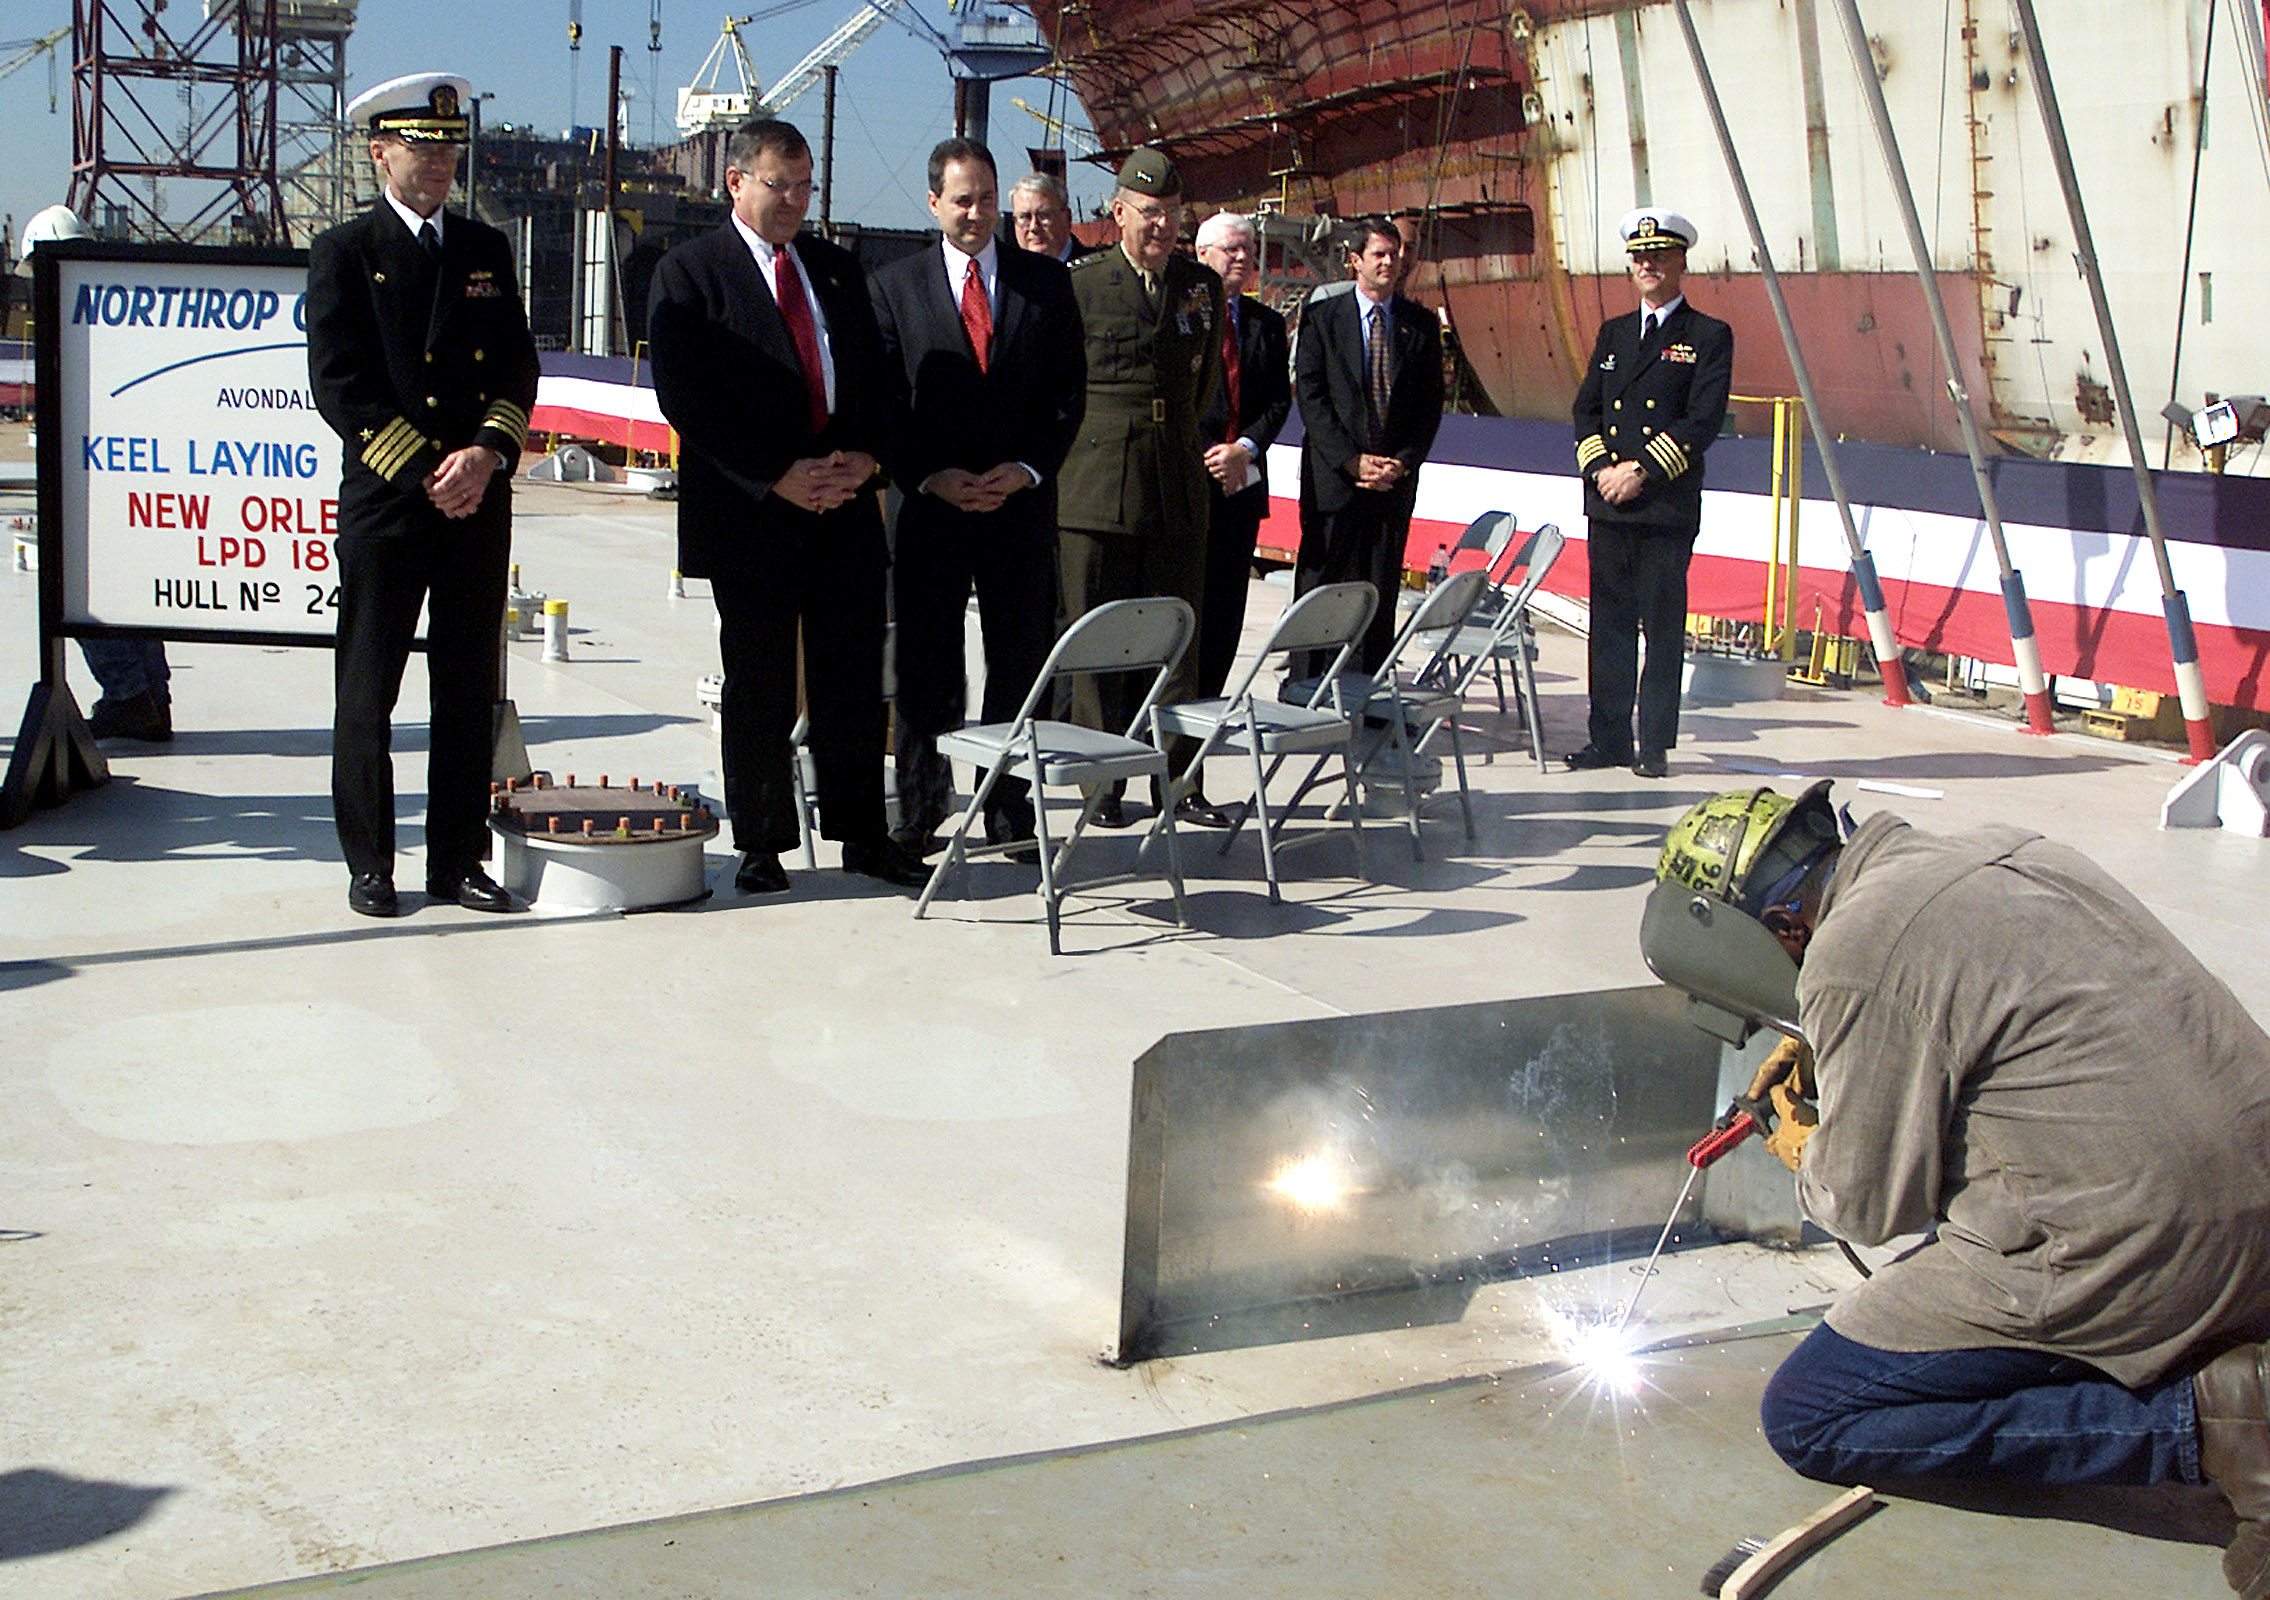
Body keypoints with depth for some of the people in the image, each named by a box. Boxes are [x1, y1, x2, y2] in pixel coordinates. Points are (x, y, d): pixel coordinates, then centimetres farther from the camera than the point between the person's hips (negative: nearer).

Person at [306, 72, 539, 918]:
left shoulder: (487, 248, 15)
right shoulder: (344, 250, 2)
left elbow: (518, 370, 10)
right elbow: (340, 385, -6)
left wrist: (487, 454, -8)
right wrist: (423, 473, -12)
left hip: (481, 503, 4)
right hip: (384, 500, -4)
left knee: (470, 691, 6)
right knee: (367, 691, 2)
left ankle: (458, 861, 14)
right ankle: (369, 864, 12)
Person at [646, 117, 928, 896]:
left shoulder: (837, 268, 16)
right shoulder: (688, 274, -1)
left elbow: (875, 377, 16)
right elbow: (687, 399, -10)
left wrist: (864, 456, -4)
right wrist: (778, 477, -15)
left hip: (845, 508, 4)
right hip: (750, 513, -4)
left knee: (854, 681, 6)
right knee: (759, 689, 3)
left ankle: (862, 834, 16)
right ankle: (760, 845, 14)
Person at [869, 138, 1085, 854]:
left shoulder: (1047, 282, 8)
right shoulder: (894, 286, 4)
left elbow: (1068, 389, 5)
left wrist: (1027, 468, -8)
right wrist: (931, 476, -11)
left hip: (1022, 502, 1)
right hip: (930, 505, -1)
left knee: (1020, 664, 5)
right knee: (925, 666, 3)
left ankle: (1009, 809, 15)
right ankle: (919, 810, 13)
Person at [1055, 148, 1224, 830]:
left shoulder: (1202, 285, 12)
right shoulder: (1080, 285, 0)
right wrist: (1083, 447, 8)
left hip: (1177, 485, 4)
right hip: (1097, 485, -3)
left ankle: (1179, 781, 11)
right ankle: (1103, 786, 6)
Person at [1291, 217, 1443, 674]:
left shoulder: (1421, 324, 10)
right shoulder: (1322, 316, 2)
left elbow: (1431, 404, 8)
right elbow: (1310, 395, -4)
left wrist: (1402, 463, -5)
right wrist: (1352, 460, -11)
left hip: (1395, 479, 2)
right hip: (1332, 477, -2)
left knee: (1380, 592, 3)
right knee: (1320, 584, -1)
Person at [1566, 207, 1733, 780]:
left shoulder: (1709, 337, 2)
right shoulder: (1612, 334, 18)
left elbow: (1704, 420, -8)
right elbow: (1586, 409, 13)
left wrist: (1643, 471, -14)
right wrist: (1600, 468, -5)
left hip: (1668, 508, -4)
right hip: (1607, 507, 5)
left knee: (1662, 626, -1)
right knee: (1610, 624, 6)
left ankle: (1655, 743, 6)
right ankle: (1609, 738, 13)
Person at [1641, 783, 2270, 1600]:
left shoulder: (1857, 955, -15)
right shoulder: (1986, 852, 10)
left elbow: (1873, 1207, -6)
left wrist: (1806, 1154, 14)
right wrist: (1822, 1057, 25)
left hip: (2130, 1252, -9)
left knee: (1807, 1419, 1)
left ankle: (2198, 1421, -8)